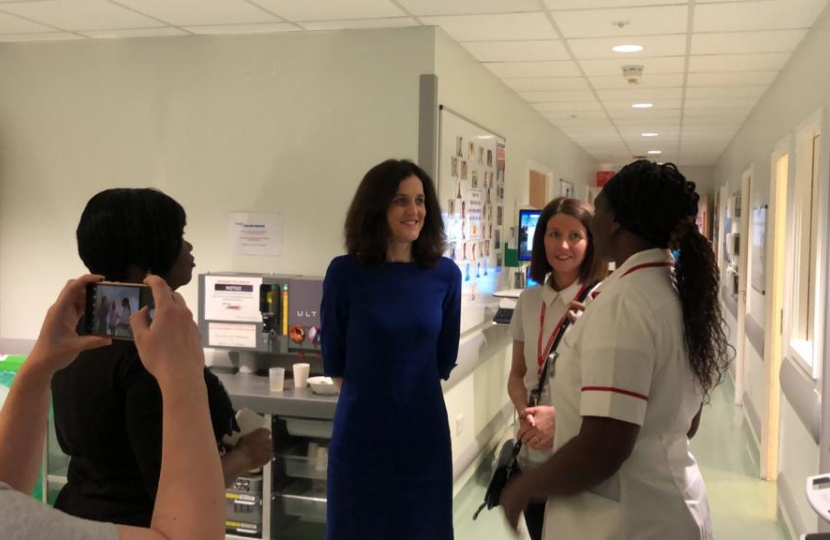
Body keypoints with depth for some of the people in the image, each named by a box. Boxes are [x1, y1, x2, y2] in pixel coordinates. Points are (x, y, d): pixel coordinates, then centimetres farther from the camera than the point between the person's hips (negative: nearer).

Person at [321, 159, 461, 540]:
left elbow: (444, 359, 9)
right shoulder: (345, 272, -9)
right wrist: (368, 393, 9)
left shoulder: (446, 274, -3)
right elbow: (334, 360, 1)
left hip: (423, 428, 2)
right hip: (361, 429, -2)